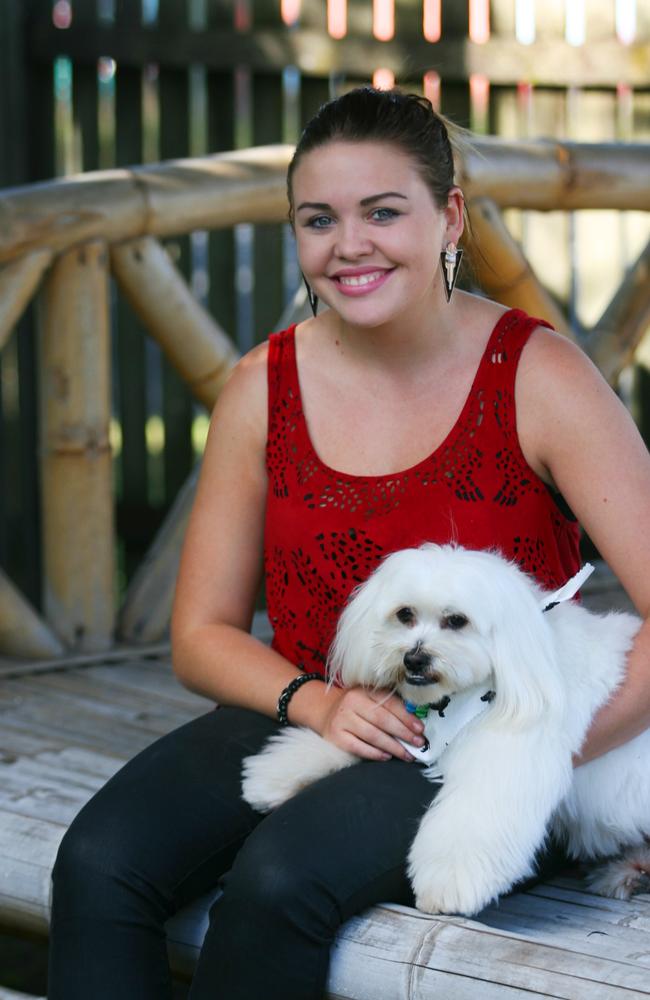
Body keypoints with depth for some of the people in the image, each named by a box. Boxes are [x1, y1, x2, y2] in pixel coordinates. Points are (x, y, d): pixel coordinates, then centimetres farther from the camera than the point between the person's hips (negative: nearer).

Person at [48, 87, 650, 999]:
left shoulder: (537, 377, -8)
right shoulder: (265, 388, 3)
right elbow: (201, 634, 8)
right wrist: (316, 702, -11)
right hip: (299, 718, 4)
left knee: (281, 877, -32)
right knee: (100, 864, -24)